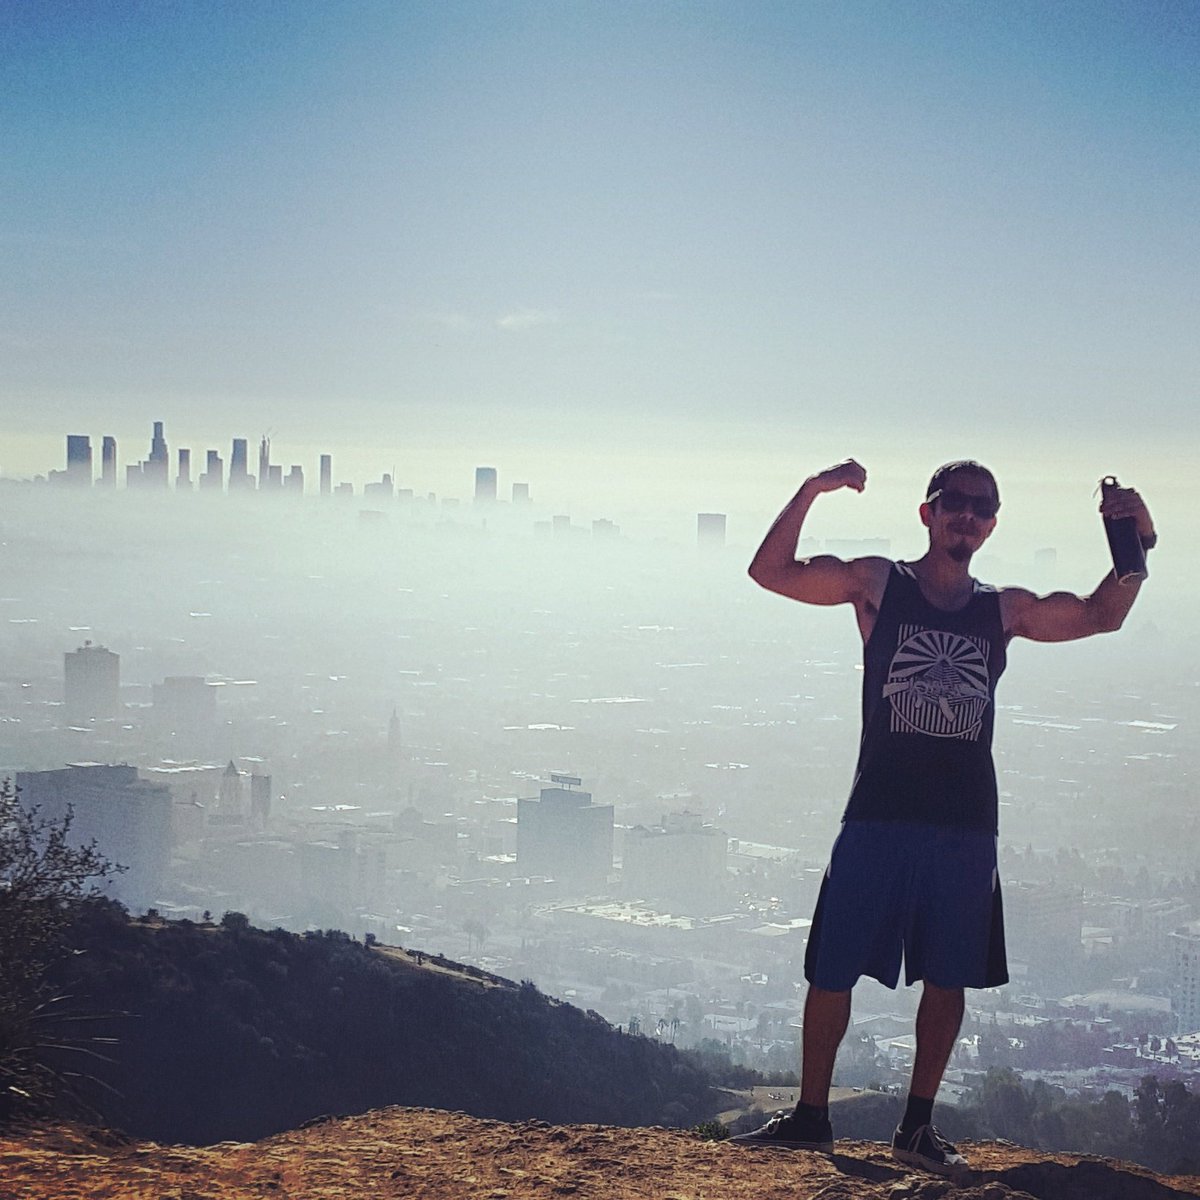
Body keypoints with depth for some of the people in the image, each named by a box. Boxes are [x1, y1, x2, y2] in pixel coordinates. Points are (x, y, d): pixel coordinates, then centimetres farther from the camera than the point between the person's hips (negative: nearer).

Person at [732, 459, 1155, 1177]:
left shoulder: (1004, 610, 10)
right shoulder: (878, 585, 3)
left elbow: (1100, 616, 13)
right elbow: (771, 572, -5)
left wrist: (1136, 547, -5)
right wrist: (813, 492, -19)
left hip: (966, 828, 2)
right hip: (878, 817, -2)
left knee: (948, 978, 5)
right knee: (832, 970, -1)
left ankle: (919, 1127, 17)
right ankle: (811, 1118, 12)